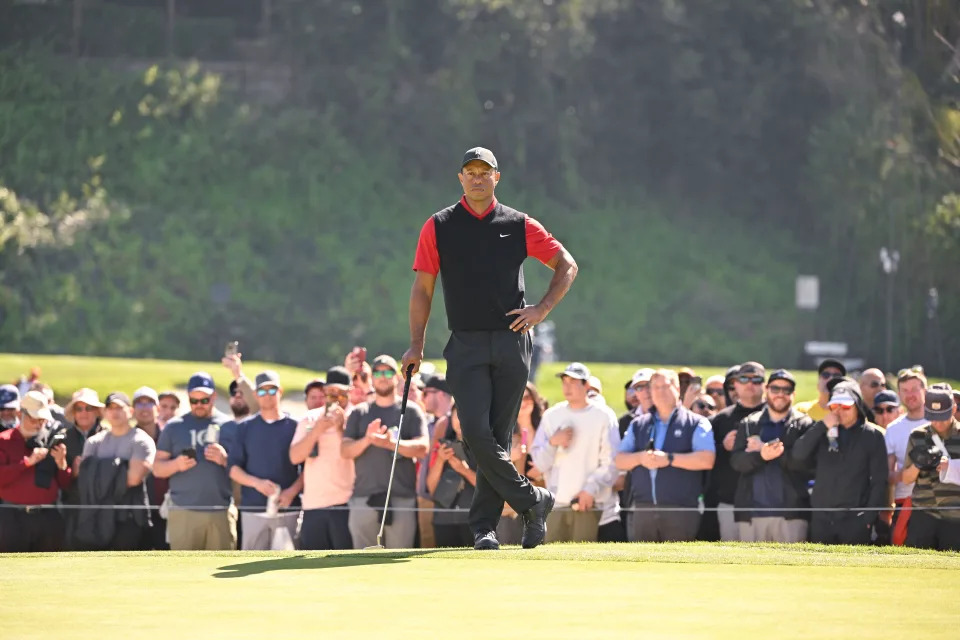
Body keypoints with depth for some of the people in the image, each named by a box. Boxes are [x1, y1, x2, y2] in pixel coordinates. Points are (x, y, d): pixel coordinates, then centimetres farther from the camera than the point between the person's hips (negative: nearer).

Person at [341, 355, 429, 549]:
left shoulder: (411, 411, 10)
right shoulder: (359, 413, 17)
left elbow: (423, 448, -3)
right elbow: (345, 451, 7)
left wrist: (392, 443, -20)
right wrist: (366, 440, -14)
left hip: (402, 498, -2)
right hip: (364, 498, 2)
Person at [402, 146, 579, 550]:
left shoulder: (519, 225, 7)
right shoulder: (438, 228, 6)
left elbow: (567, 266, 13)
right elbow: (422, 288, 7)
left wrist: (541, 310, -1)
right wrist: (416, 345, 0)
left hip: (511, 343, 0)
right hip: (466, 346, 0)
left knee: (499, 436, 0)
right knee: (476, 433, -15)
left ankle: (484, 526, 7)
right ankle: (532, 501, -3)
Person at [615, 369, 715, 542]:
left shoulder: (696, 423, 4)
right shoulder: (638, 424, 19)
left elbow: (707, 460, -9)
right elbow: (619, 460, 15)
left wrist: (669, 459, -15)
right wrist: (640, 458, -8)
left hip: (681, 511, -4)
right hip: (642, 509, 4)